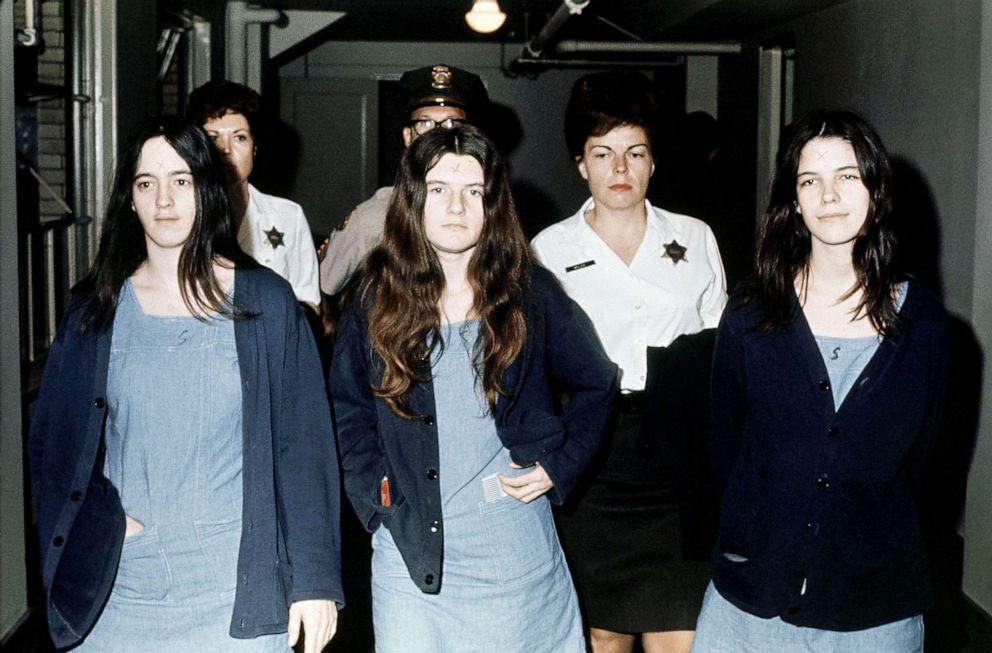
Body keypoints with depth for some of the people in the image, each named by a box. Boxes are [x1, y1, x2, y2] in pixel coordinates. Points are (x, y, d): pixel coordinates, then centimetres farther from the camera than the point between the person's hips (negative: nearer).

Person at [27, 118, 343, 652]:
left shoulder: (264, 302, -2)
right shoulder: (97, 309, 5)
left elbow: (304, 444, -4)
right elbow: (51, 440, 8)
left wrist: (314, 579, -7)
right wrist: (101, 519, -9)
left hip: (237, 589, -2)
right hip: (118, 589, 2)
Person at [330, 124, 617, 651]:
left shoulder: (531, 294, -1)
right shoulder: (377, 296, 0)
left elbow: (596, 385, 9)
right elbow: (347, 410, 7)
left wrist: (558, 465, -2)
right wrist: (375, 499, -3)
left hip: (513, 554, 0)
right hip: (408, 550, 1)